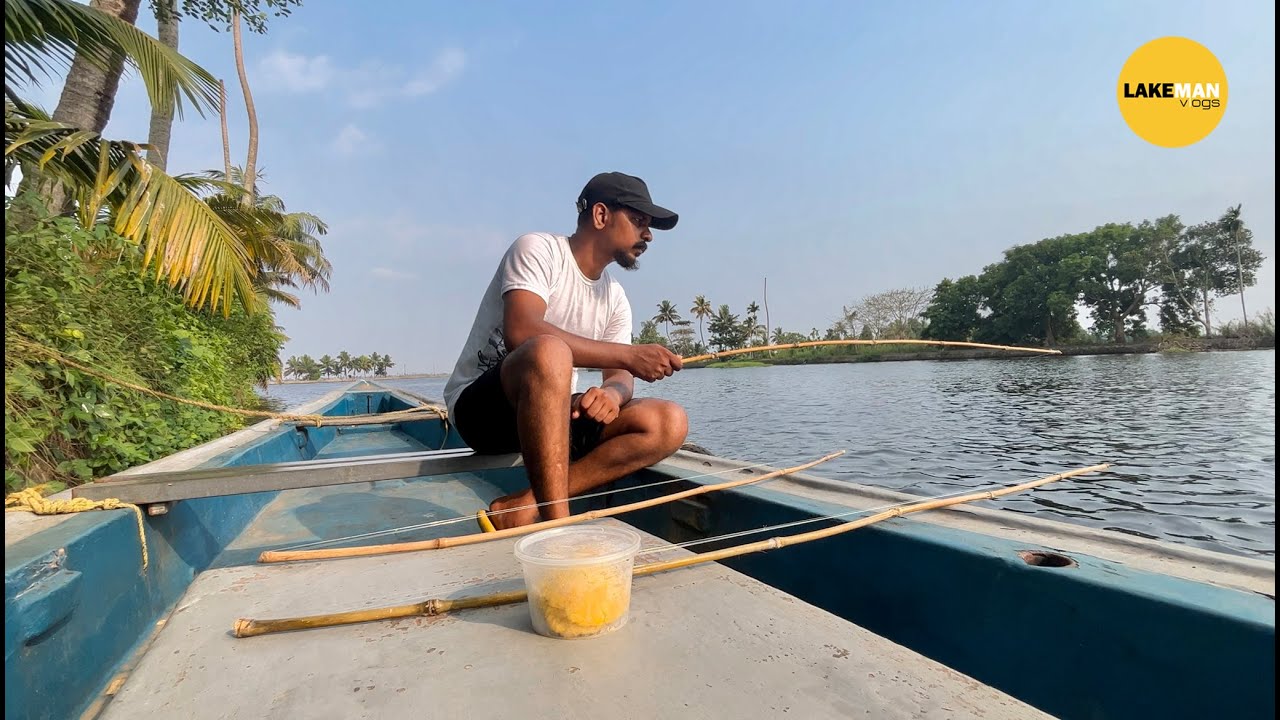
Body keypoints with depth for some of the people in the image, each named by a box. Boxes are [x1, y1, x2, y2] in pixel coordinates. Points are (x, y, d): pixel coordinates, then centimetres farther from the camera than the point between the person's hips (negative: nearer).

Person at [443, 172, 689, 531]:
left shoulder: (615, 298, 9)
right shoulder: (538, 249, -10)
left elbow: (620, 378, 1)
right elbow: (521, 333, -27)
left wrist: (612, 393, -25)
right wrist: (629, 355, -28)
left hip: (554, 418, 7)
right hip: (482, 407, -6)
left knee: (669, 423, -14)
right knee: (549, 352, -38)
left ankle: (522, 508, -21)